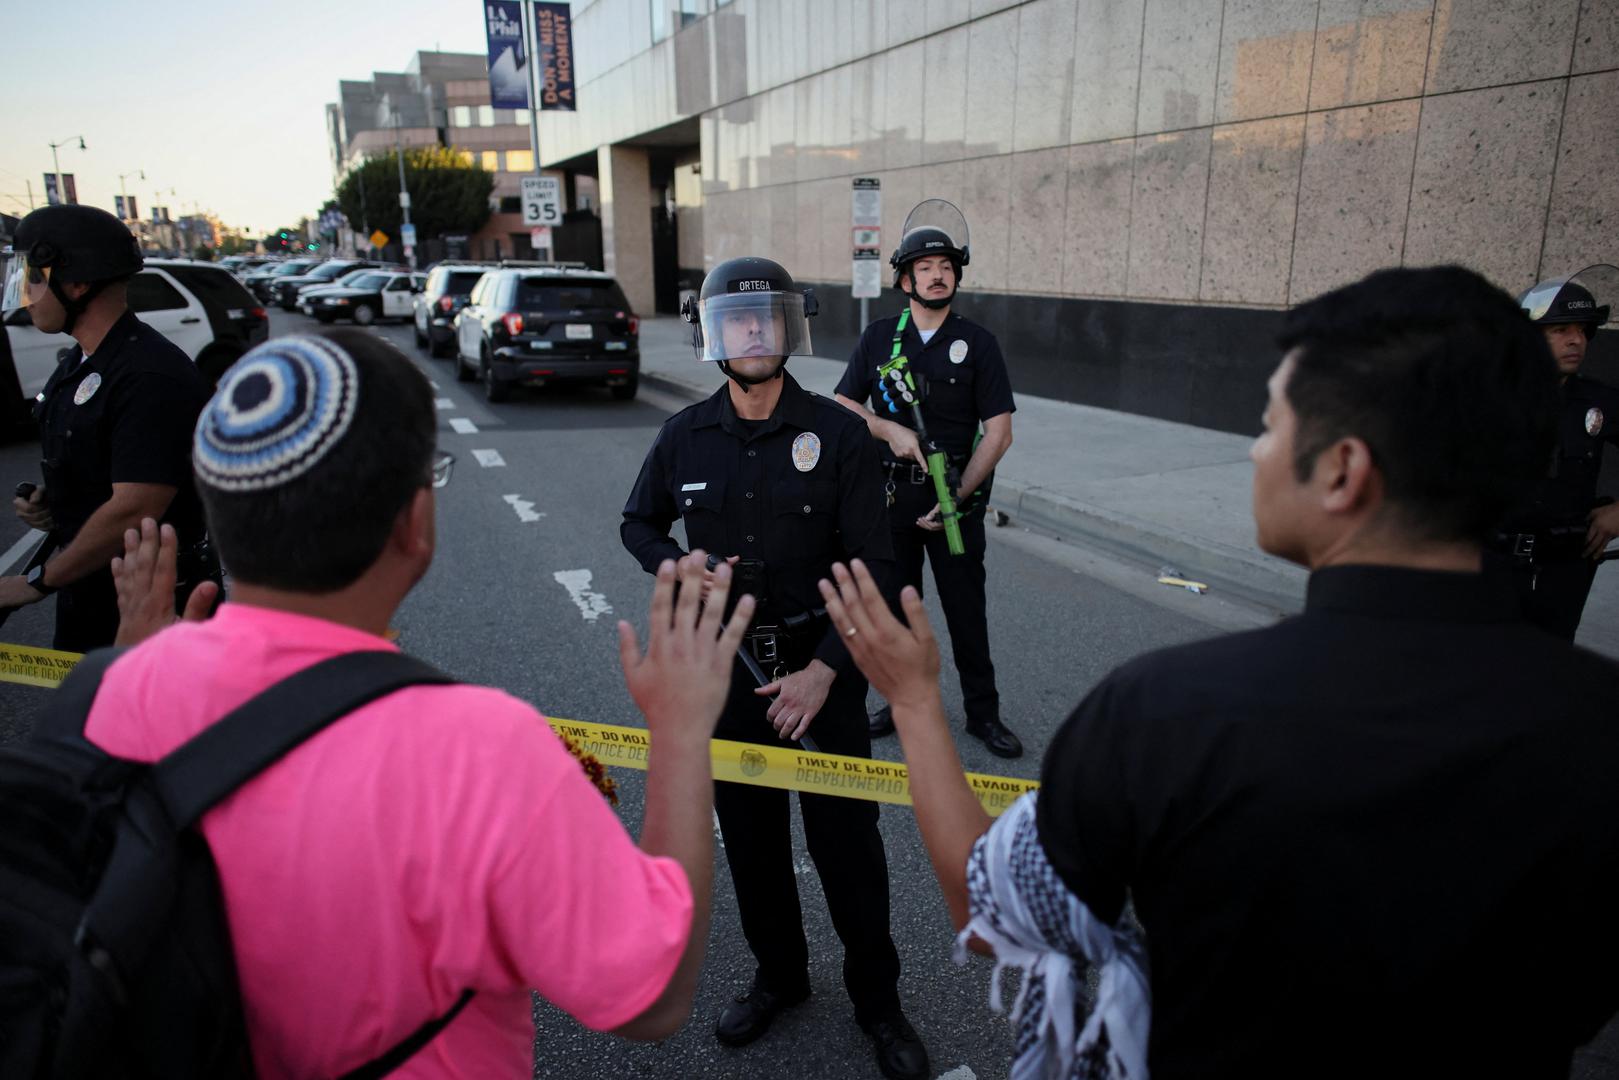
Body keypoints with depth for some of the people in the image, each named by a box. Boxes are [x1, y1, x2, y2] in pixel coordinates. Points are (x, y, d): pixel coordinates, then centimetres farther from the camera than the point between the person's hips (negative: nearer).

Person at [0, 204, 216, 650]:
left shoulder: (151, 377, -23)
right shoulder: (77, 366, 10)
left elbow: (134, 510, -28)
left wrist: (40, 580, -17)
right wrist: (46, 499, 3)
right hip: (85, 592, 10)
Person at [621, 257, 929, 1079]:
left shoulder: (837, 433, -9)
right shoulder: (684, 437, 0)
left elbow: (870, 567, -10)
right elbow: (638, 522, 15)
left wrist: (824, 670, -16)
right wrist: (678, 567, -7)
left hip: (821, 666, -3)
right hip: (727, 667, 3)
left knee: (846, 838, 5)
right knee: (749, 834, 16)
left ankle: (876, 996, 27)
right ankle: (778, 974, 39)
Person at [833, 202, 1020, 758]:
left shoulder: (977, 342, -2)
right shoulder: (879, 337, 3)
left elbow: (998, 432, -6)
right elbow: (843, 405, 6)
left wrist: (956, 499, -12)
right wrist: (890, 430, -13)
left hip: (956, 497, -2)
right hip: (891, 493, 2)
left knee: (966, 608, 4)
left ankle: (982, 712, 19)